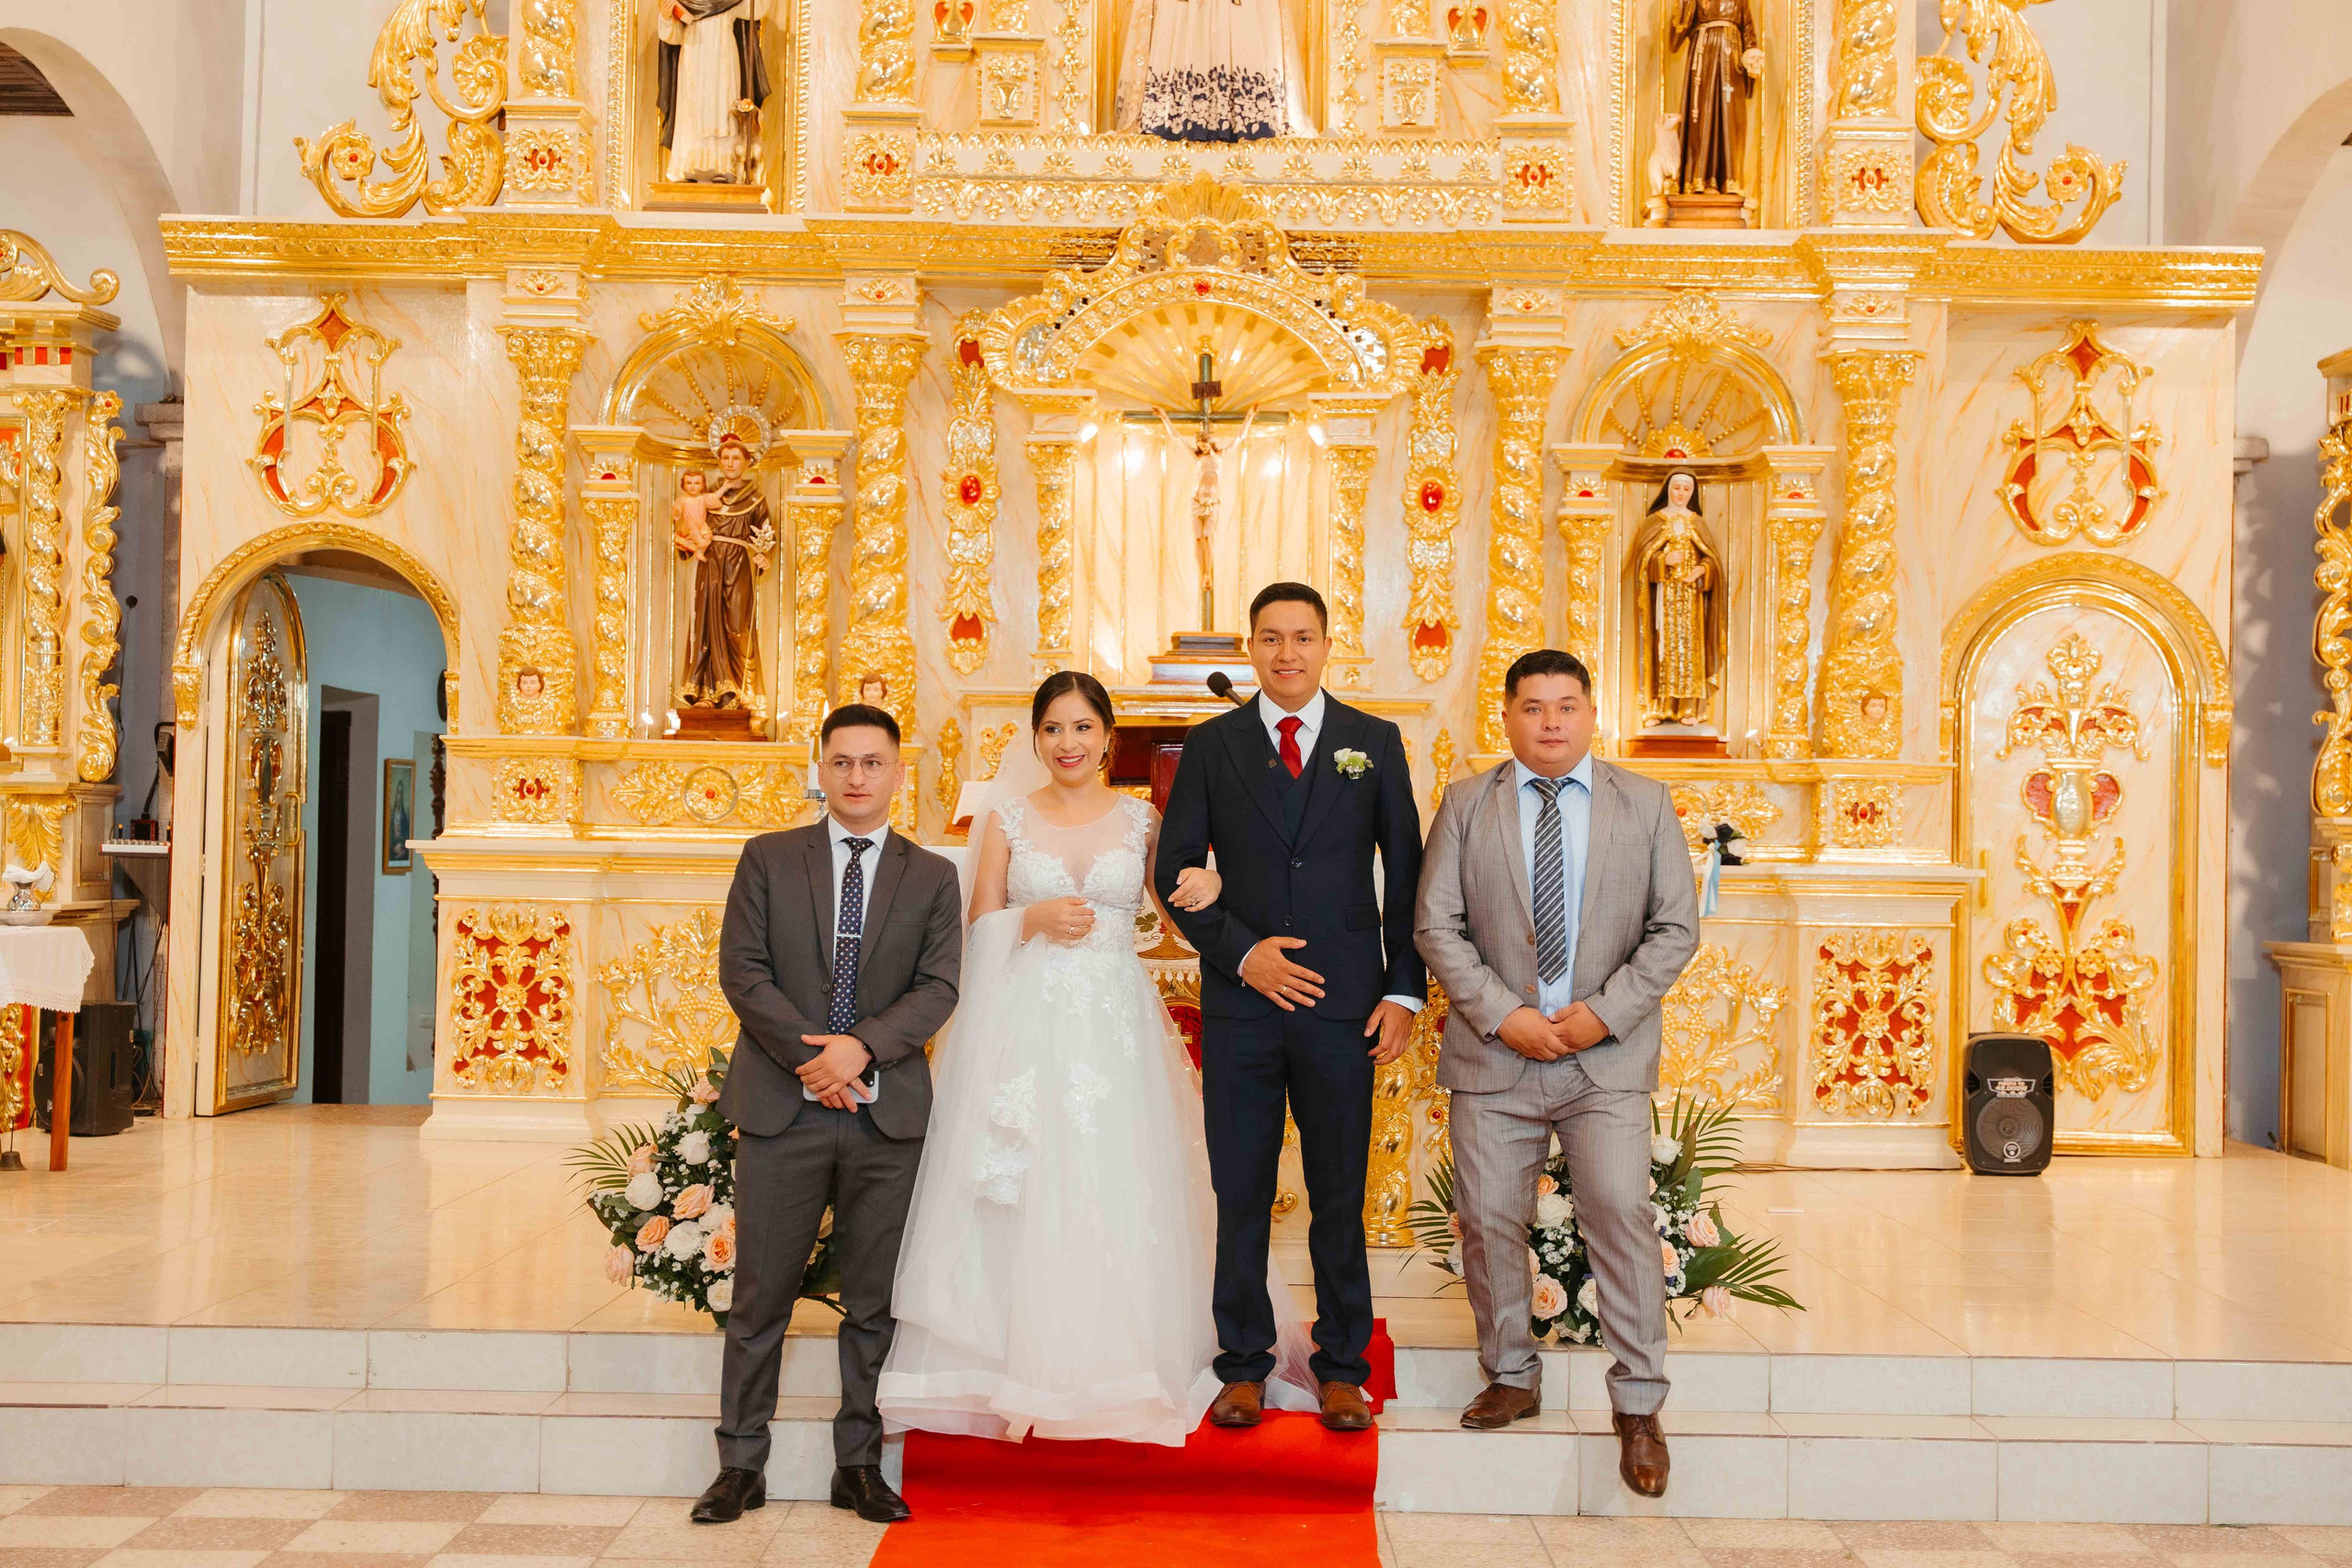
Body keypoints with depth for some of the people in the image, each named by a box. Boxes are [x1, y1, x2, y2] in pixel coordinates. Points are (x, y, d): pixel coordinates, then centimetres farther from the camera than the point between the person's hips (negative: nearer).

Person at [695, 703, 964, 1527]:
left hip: (888, 1116, 1)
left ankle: (859, 1466, 18)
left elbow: (937, 988, 0)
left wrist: (862, 1046, -16)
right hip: (781, 1109, -1)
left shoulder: (932, 878, 9)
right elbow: (741, 969, -1)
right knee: (760, 1297, 3)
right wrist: (808, 1057, -11)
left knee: (873, 1302, 7)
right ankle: (741, 1465, 15)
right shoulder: (768, 859, 8)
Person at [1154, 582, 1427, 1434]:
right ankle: (1244, 1365, 20)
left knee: (1340, 1195, 7)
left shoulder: (1375, 743, 7)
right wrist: (1242, 953, -9)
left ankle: (1343, 1369, 21)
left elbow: (1407, 875, 7)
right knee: (1240, 1194, 6)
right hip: (1240, 1003, 0)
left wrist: (1405, 991, 0)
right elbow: (1175, 871, 4)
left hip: (1343, 1008, 0)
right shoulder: (1211, 746, 6)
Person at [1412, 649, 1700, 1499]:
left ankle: (1638, 1406, 4)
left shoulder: (1645, 804, 6)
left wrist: (1605, 1012, -9)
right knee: (1489, 1221, 5)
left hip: (1608, 1053, -1)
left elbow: (1675, 927, 3)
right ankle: (1512, 1378, 25)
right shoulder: (1466, 804, 6)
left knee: (1621, 1215, -10)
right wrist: (1501, 1014, -10)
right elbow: (1437, 925, 1)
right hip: (1495, 1052, 1)